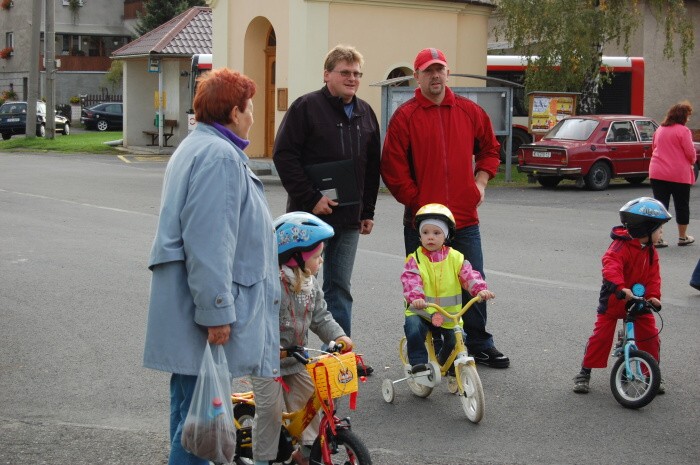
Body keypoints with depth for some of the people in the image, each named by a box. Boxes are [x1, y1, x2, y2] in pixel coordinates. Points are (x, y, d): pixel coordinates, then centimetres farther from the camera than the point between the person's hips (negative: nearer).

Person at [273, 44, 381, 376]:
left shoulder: (365, 113, 12)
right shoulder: (306, 108, -8)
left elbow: (373, 166, 18)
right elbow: (284, 156, -13)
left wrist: (368, 211, 14)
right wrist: (311, 198, -16)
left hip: (349, 219, 6)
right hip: (310, 216, -6)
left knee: (340, 287, 10)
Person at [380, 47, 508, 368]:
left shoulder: (470, 112, 7)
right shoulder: (405, 117, -4)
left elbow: (489, 149, 20)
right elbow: (392, 168, -6)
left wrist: (480, 182, 6)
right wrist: (417, 201, -9)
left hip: (465, 218, 3)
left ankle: (479, 345, 24)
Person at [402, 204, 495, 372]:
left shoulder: (456, 258, 5)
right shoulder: (414, 260, -2)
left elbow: (469, 276, -5)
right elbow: (411, 281, -16)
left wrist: (481, 289, -26)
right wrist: (416, 298, -36)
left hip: (450, 316, 2)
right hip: (421, 311, -2)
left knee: (456, 342, -4)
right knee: (413, 329, -30)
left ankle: (444, 363, 28)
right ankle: (418, 363, -16)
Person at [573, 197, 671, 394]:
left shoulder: (650, 252, 1)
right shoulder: (621, 246, -23)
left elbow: (653, 276, -2)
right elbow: (611, 267, -39)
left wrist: (653, 296, -19)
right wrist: (620, 288, -54)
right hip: (614, 299, -6)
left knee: (650, 336, 1)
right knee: (601, 335, -5)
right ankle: (584, 373, 4)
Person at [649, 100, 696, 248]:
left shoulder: (660, 129, 9)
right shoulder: (683, 131, -10)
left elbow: (654, 148, 20)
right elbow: (691, 153, -10)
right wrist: (691, 162, 11)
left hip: (657, 173, 5)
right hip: (679, 174, -5)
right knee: (682, 205, 11)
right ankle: (682, 237, 22)